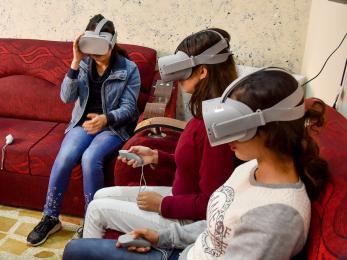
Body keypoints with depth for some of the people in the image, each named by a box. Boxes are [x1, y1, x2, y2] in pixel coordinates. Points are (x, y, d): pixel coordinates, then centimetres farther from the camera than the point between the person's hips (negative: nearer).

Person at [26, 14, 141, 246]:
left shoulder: (129, 69, -5)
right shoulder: (83, 64, 3)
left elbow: (128, 108, -9)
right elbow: (66, 97, -9)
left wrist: (106, 119, -28)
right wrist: (76, 62, -19)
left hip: (114, 127, -3)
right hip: (83, 123, 3)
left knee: (90, 158, -31)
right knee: (65, 157, -25)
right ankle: (50, 218, -6)